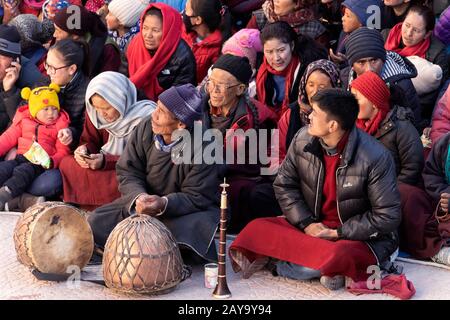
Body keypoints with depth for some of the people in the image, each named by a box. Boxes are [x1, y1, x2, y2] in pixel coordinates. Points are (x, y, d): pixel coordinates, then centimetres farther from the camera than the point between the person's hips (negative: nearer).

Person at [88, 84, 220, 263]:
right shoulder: (145, 128, -11)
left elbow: (197, 197, -21)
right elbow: (128, 172, -7)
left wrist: (163, 204, -38)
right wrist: (138, 197, -28)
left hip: (185, 209, -4)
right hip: (145, 197, 4)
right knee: (96, 223, -10)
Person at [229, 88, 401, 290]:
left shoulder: (376, 158, -20)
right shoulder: (303, 140, -6)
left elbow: (388, 217, -16)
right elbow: (284, 185, 2)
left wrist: (337, 233, -19)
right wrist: (307, 224, -12)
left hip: (358, 236, -5)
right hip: (313, 226, 6)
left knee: (335, 256, -40)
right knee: (257, 230, -16)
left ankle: (280, 266, -14)